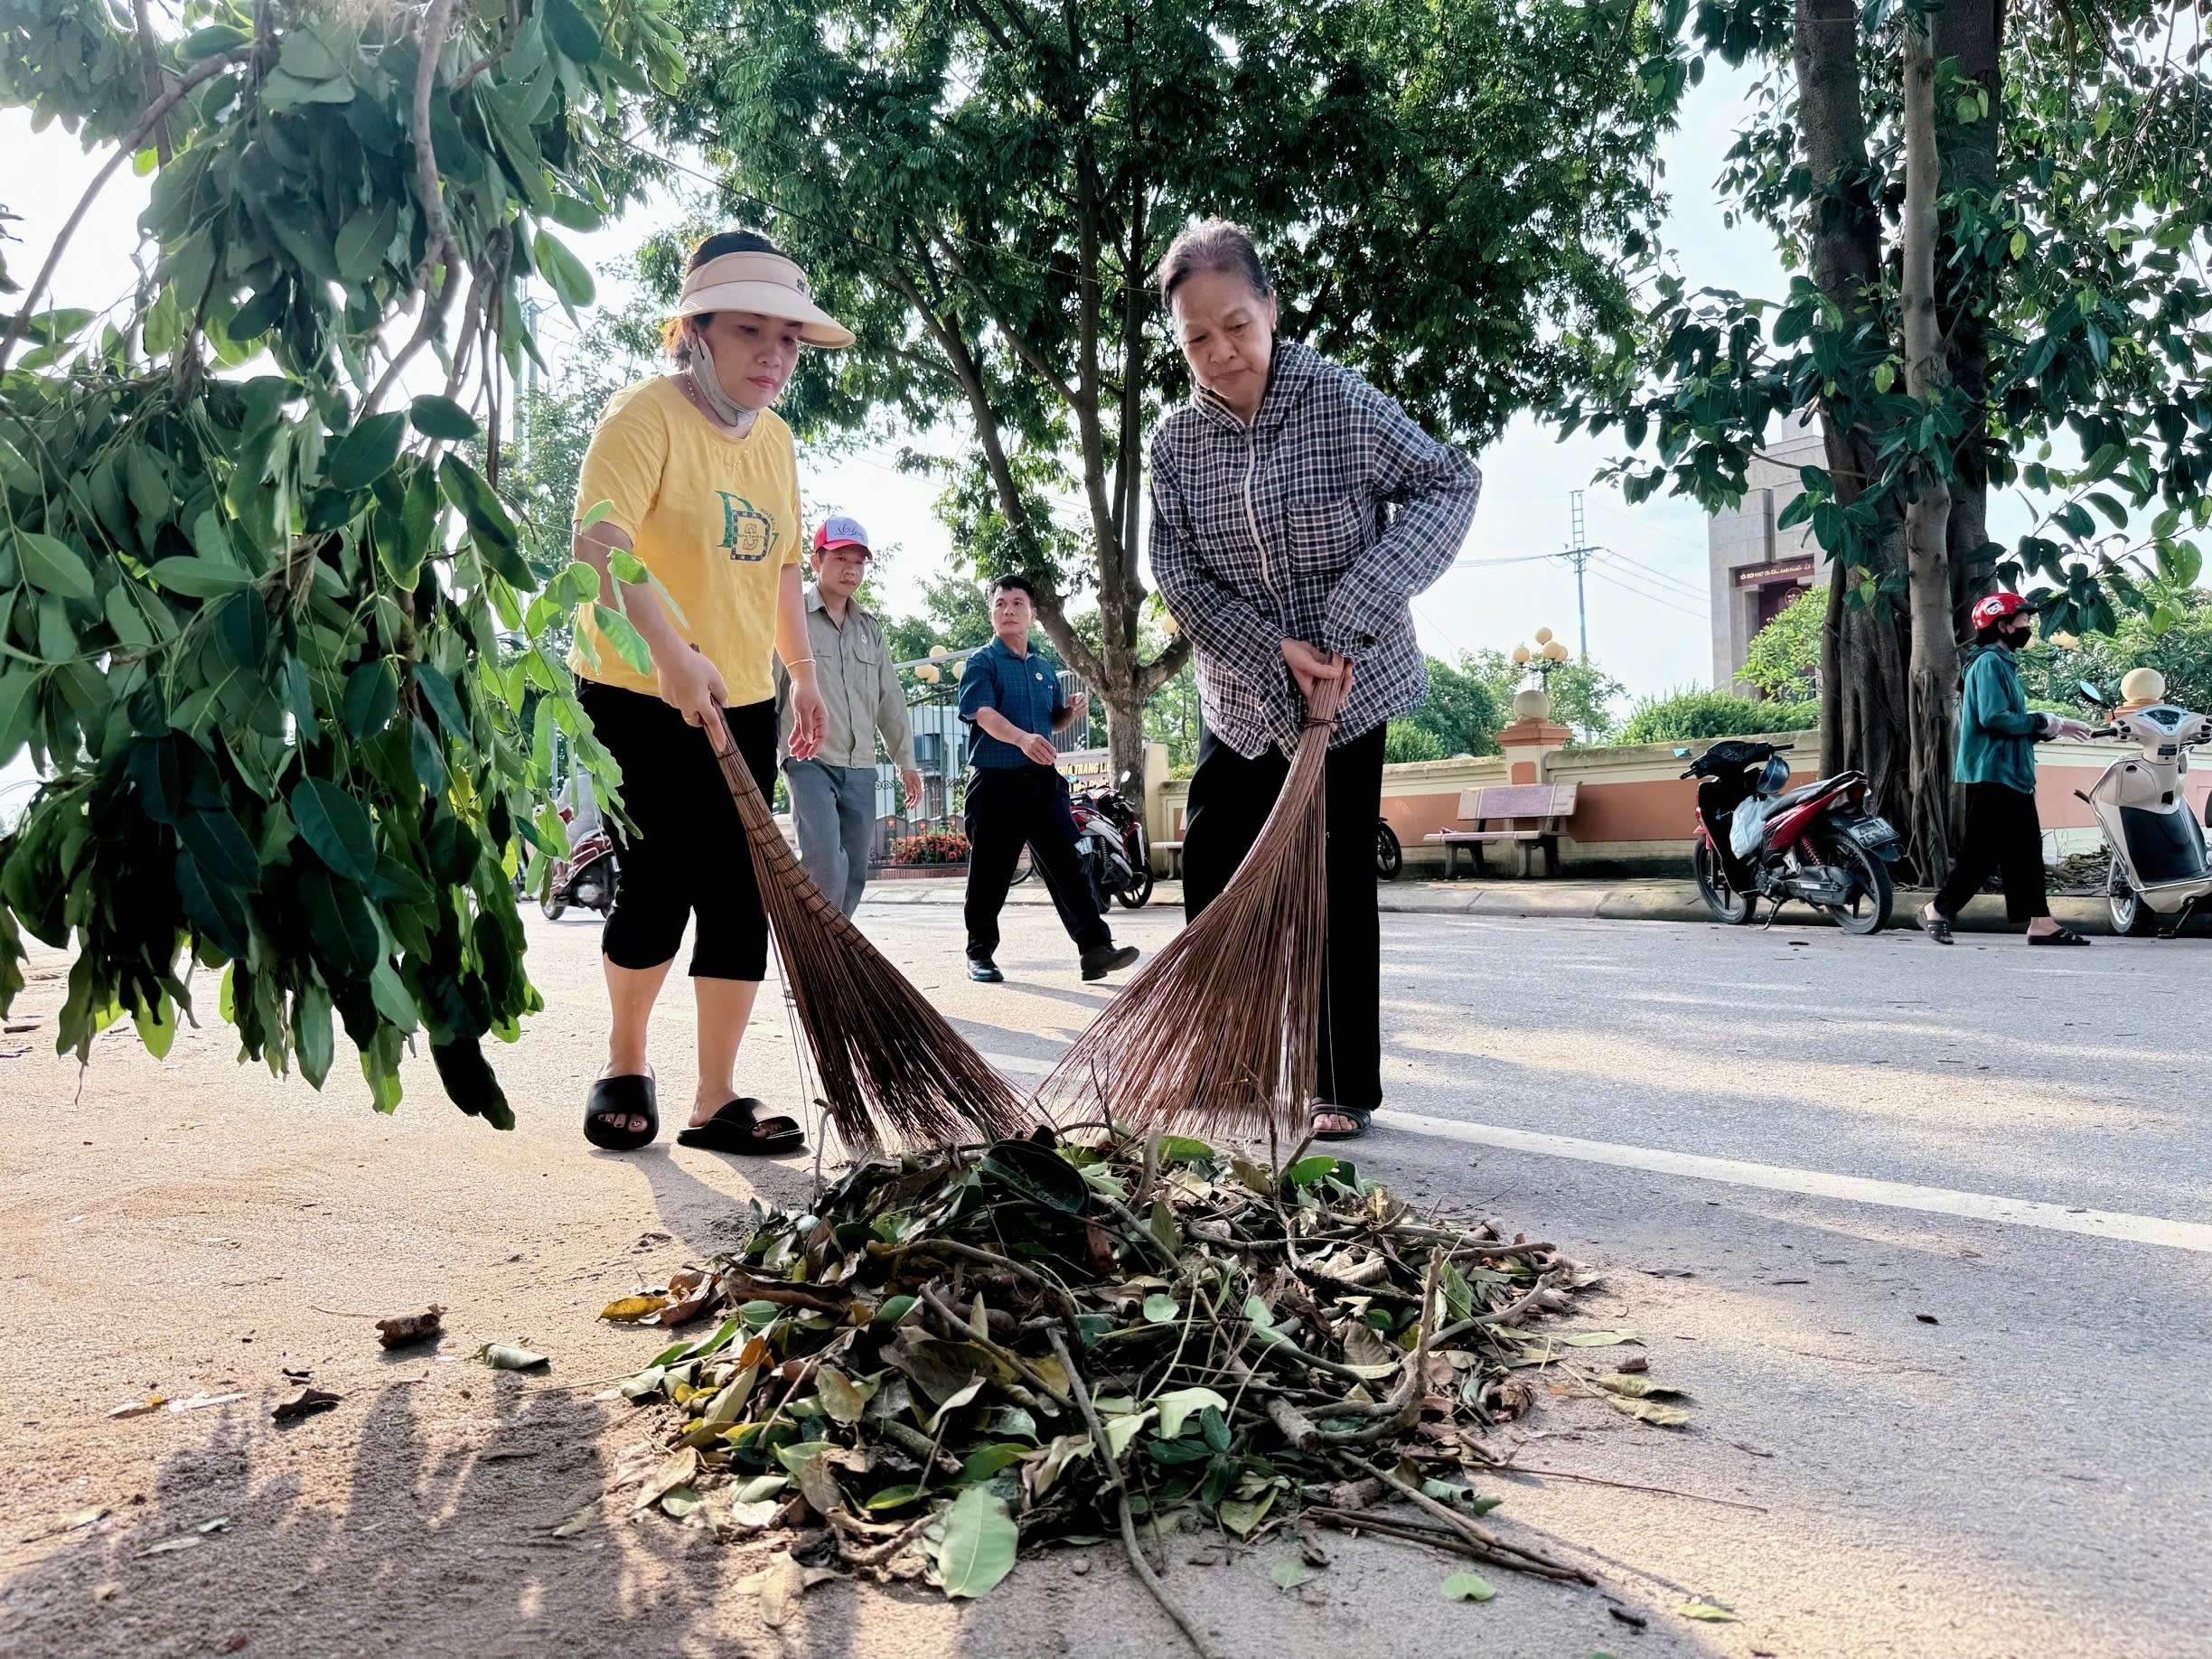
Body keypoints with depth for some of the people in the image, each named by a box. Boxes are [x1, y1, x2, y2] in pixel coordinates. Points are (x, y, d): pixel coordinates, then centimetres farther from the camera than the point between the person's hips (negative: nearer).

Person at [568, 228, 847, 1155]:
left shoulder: (775, 441, 11)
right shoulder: (646, 414, -13)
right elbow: (598, 545, -29)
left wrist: (803, 672, 21)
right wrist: (671, 650, -41)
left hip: (743, 704, 7)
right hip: (638, 696, -6)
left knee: (740, 897, 2)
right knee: (660, 890, -4)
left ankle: (715, 1101, 11)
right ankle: (624, 1064, 22)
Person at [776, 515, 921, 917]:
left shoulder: (870, 629, 18)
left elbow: (891, 699, 21)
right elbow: (768, 688, -5)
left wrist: (906, 761, 18)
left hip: (860, 768, 6)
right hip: (809, 761, -6)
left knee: (854, 874, 4)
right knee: (827, 863, -23)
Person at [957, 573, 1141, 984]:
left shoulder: (1043, 668, 17)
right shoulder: (982, 663, -1)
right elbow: (984, 714, -18)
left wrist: (1073, 711, 4)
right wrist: (1023, 739, -37)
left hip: (1042, 780, 4)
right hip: (996, 780, -4)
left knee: (1067, 863, -5)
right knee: (990, 873, 3)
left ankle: (1095, 949, -10)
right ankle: (980, 954, 17)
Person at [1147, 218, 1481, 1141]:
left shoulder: (1341, 402, -11)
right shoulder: (1175, 445, -3)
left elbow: (1451, 484, -8)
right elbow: (1181, 580, -5)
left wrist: (1361, 601, -19)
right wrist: (1275, 650, -19)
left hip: (1350, 692, -3)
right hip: (1242, 700, 4)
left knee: (1337, 887, 0)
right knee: (1211, 875, 5)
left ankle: (1347, 1088, 13)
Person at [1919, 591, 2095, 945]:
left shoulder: (2003, 663, 20)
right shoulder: (1989, 662, -11)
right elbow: (1993, 717, -22)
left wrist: (2054, 728, 11)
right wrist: (2044, 723, -13)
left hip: (2012, 774, 10)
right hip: (1991, 774, -10)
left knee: (2025, 849, 6)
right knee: (1982, 851, -6)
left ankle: (2040, 922, 6)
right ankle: (1938, 910, 4)